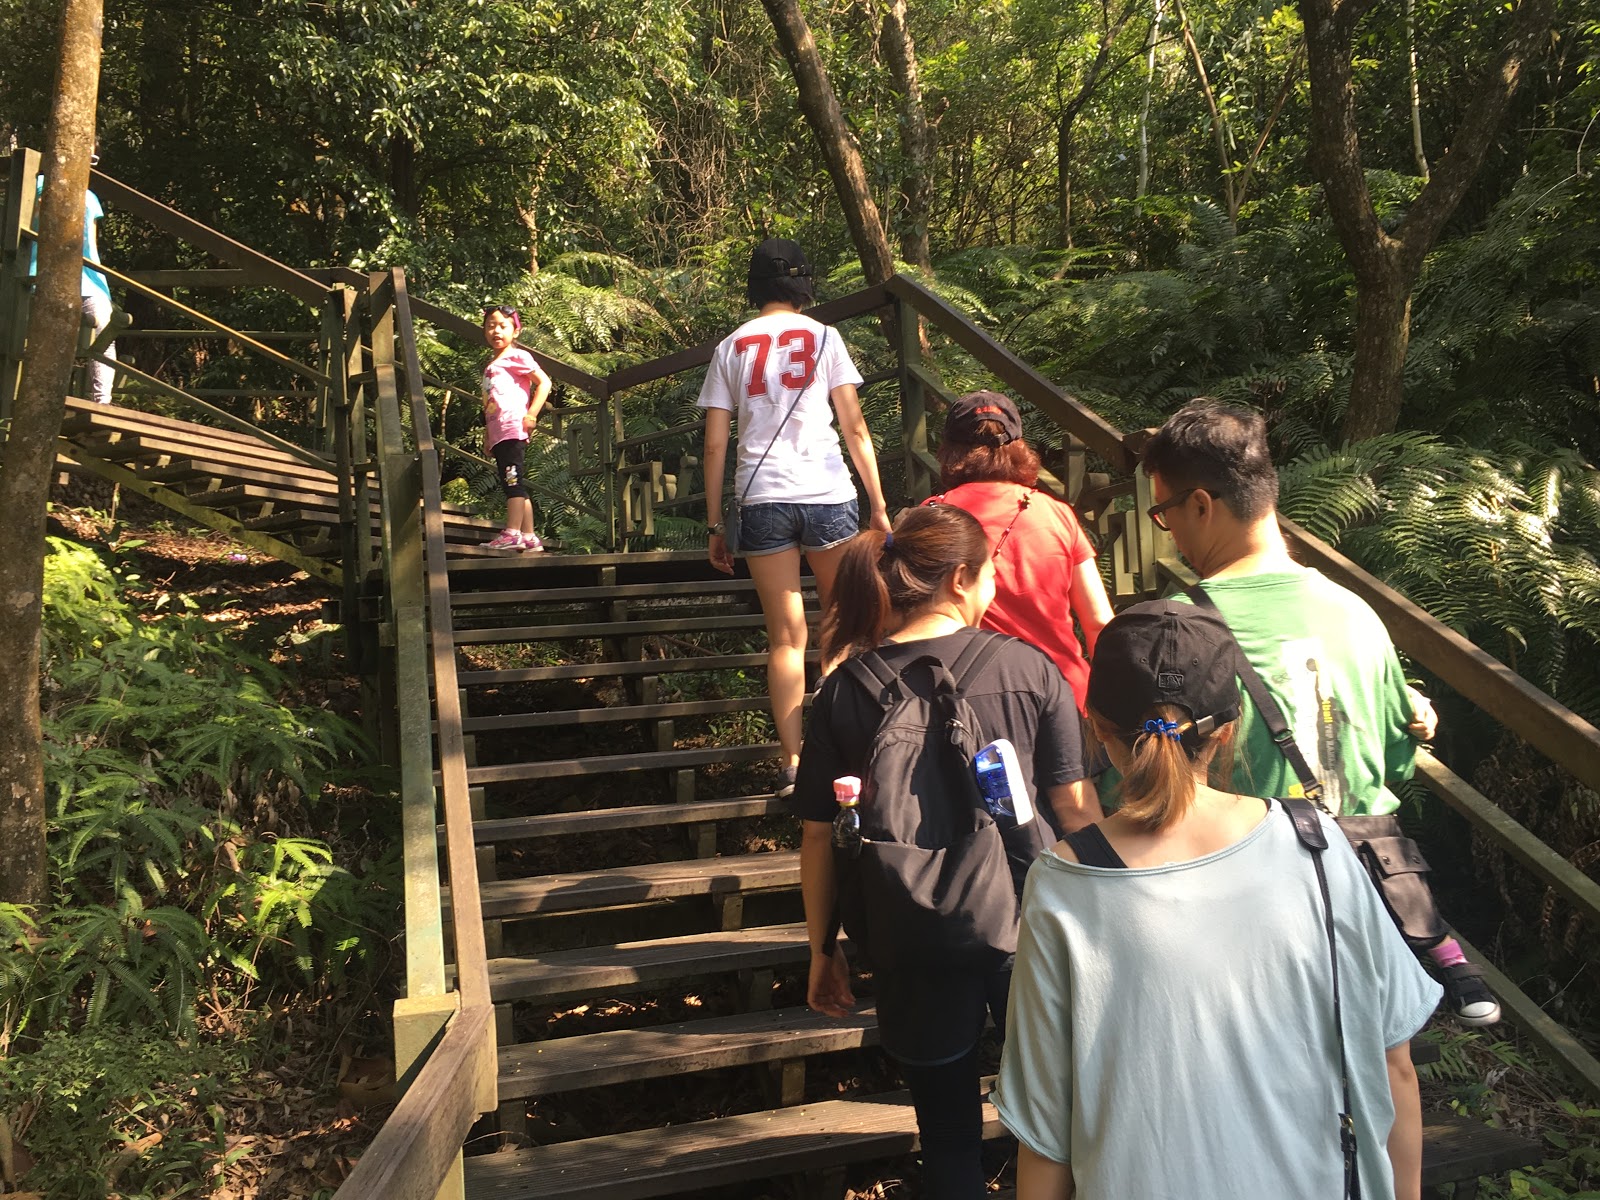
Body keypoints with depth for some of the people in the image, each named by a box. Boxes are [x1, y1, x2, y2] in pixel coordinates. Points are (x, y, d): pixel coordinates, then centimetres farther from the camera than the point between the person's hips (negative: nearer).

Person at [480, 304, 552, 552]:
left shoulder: (517, 356, 1)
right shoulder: (491, 366, 25)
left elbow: (544, 383, -9)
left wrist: (531, 415, -16)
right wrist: (487, 434, 21)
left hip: (513, 429, -9)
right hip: (497, 433, 9)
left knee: (512, 480, -14)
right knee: (513, 484, 8)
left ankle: (512, 534, -19)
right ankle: (529, 537, 10)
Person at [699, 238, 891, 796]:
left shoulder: (731, 347, 10)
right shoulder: (823, 337, 6)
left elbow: (715, 445, 6)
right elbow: (855, 428, 0)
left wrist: (715, 526, 10)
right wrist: (878, 506, 4)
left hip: (761, 500, 1)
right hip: (828, 497, -1)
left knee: (786, 637, 5)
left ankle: (793, 764, 3)